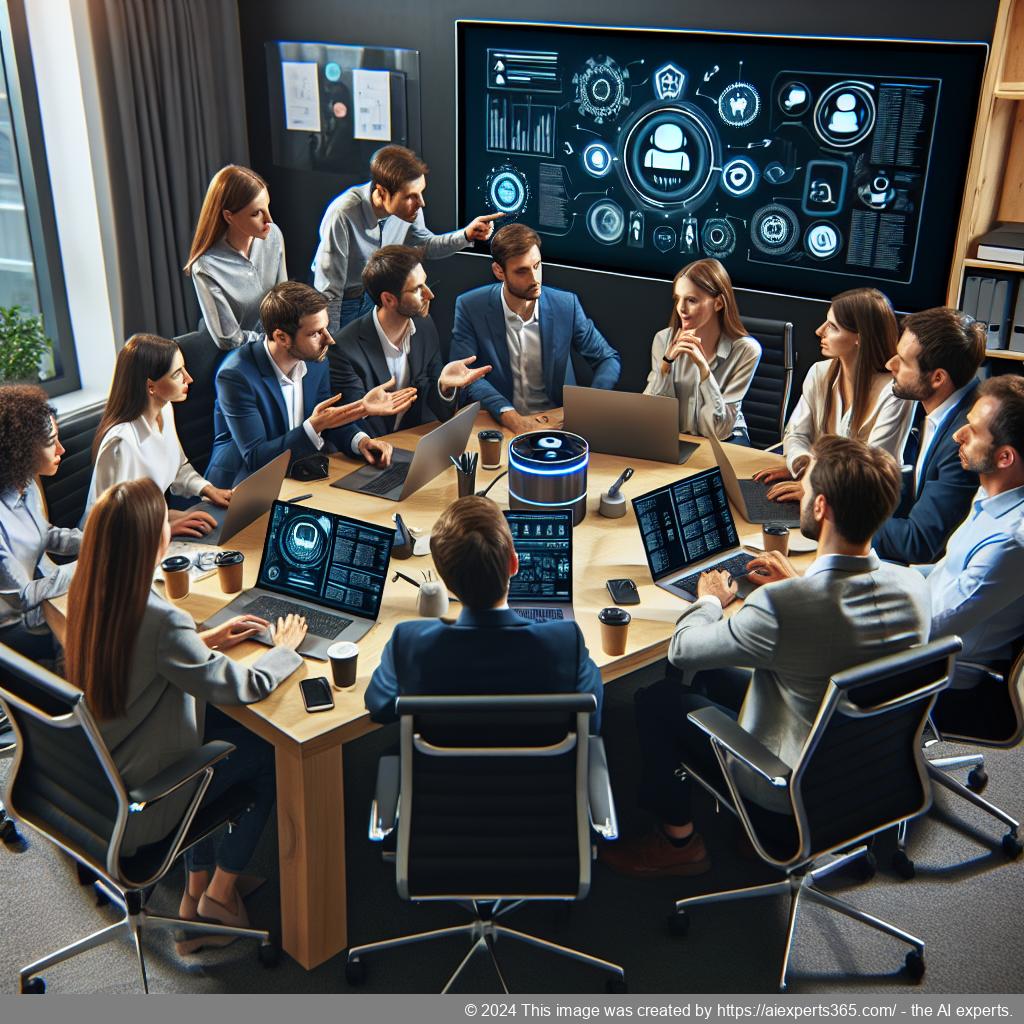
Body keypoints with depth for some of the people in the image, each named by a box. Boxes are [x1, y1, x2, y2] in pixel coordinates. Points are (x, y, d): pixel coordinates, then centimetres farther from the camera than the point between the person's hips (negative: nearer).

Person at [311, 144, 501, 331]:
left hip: (375, 297, 5)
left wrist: (466, 235, -13)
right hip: (342, 303, -5)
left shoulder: (409, 207, -18)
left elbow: (425, 245, 4)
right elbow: (329, 292, -28)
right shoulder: (342, 215, -35)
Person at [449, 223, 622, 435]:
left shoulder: (566, 305, -2)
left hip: (558, 421, 1)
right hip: (498, 423, -1)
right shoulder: (470, 307, -7)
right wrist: (511, 417, -28)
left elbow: (608, 359, 6)